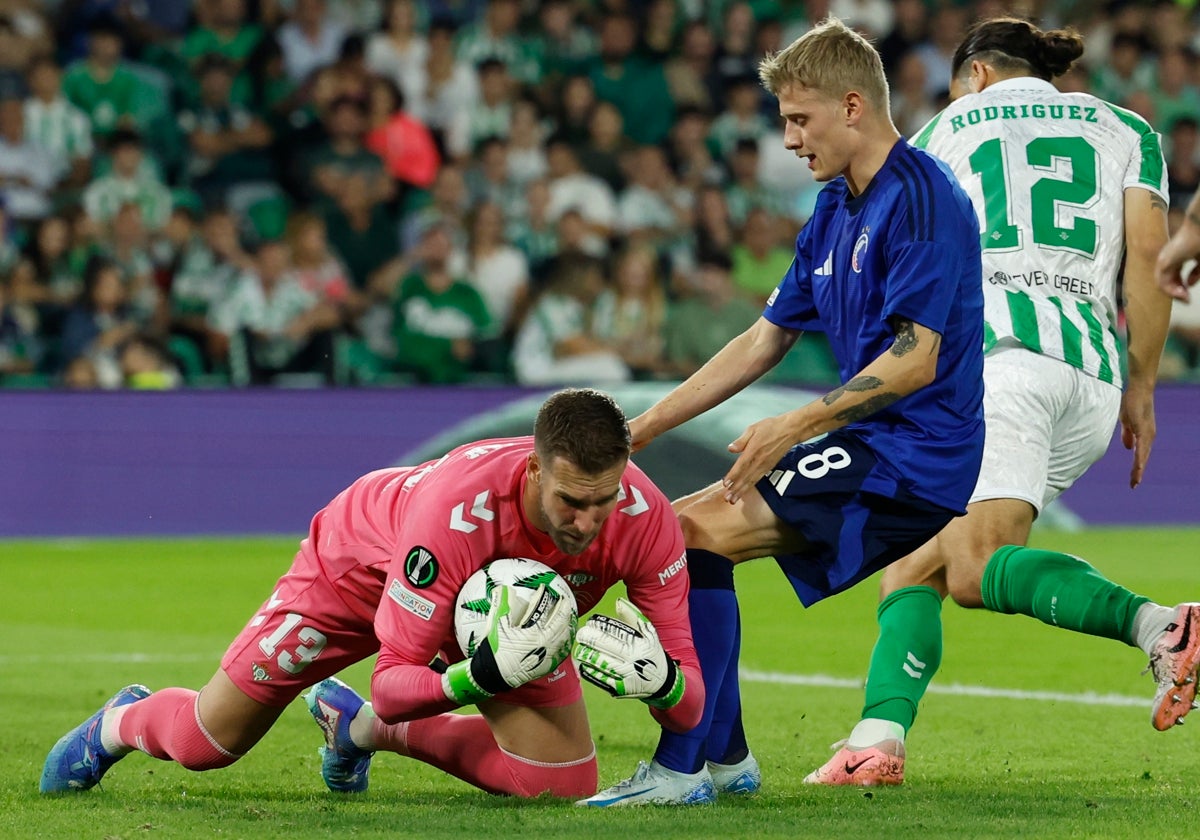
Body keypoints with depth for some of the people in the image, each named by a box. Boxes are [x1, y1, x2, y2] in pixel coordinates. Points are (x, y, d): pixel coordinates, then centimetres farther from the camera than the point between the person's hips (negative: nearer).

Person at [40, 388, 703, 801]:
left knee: (565, 783, -9)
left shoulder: (643, 517, -35)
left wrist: (656, 677, -52)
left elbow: (689, 701, -28)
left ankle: (358, 725, 17)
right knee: (205, 742, 0)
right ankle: (120, 723, 41)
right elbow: (394, 683, -36)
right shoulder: (457, 508, -46)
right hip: (363, 561, -4)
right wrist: (484, 675, -55)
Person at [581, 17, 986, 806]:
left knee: (686, 532, -16)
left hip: (911, 457, -10)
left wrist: (797, 426, -22)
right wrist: (641, 430, 18)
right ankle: (725, 756, 16)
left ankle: (680, 768, -14)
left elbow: (916, 358, -22)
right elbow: (763, 343, 21)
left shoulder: (920, 196, -15)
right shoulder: (834, 215, 16)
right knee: (694, 539, 12)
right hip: (870, 449, 10)